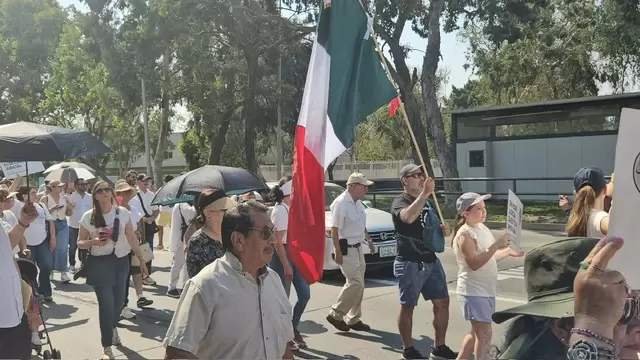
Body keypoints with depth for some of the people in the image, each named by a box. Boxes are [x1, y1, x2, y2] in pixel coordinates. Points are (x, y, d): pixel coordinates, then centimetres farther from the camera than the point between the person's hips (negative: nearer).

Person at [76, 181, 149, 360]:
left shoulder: (123, 213, -2)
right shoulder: (88, 217, -6)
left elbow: (132, 238, 3)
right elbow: (80, 243, 1)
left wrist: (142, 260, 2)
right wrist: (94, 242, -21)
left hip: (121, 262, 3)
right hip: (99, 264, -2)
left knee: (119, 301, 13)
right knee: (106, 303, -6)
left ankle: (112, 327, 48)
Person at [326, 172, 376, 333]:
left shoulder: (358, 203, 10)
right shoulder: (341, 203, -18)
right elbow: (334, 230, -21)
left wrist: (369, 240, 24)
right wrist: (338, 252, -23)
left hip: (357, 248, 9)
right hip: (346, 249, -9)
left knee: (358, 284, 12)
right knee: (355, 283, -12)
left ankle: (354, 319, 22)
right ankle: (336, 314, 2)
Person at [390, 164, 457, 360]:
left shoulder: (426, 202, 15)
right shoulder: (400, 202, -10)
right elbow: (408, 217, -35)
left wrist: (444, 230, 5)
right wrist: (425, 193, -38)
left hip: (431, 261, 8)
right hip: (409, 264, -8)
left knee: (442, 302, 9)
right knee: (407, 306, 3)